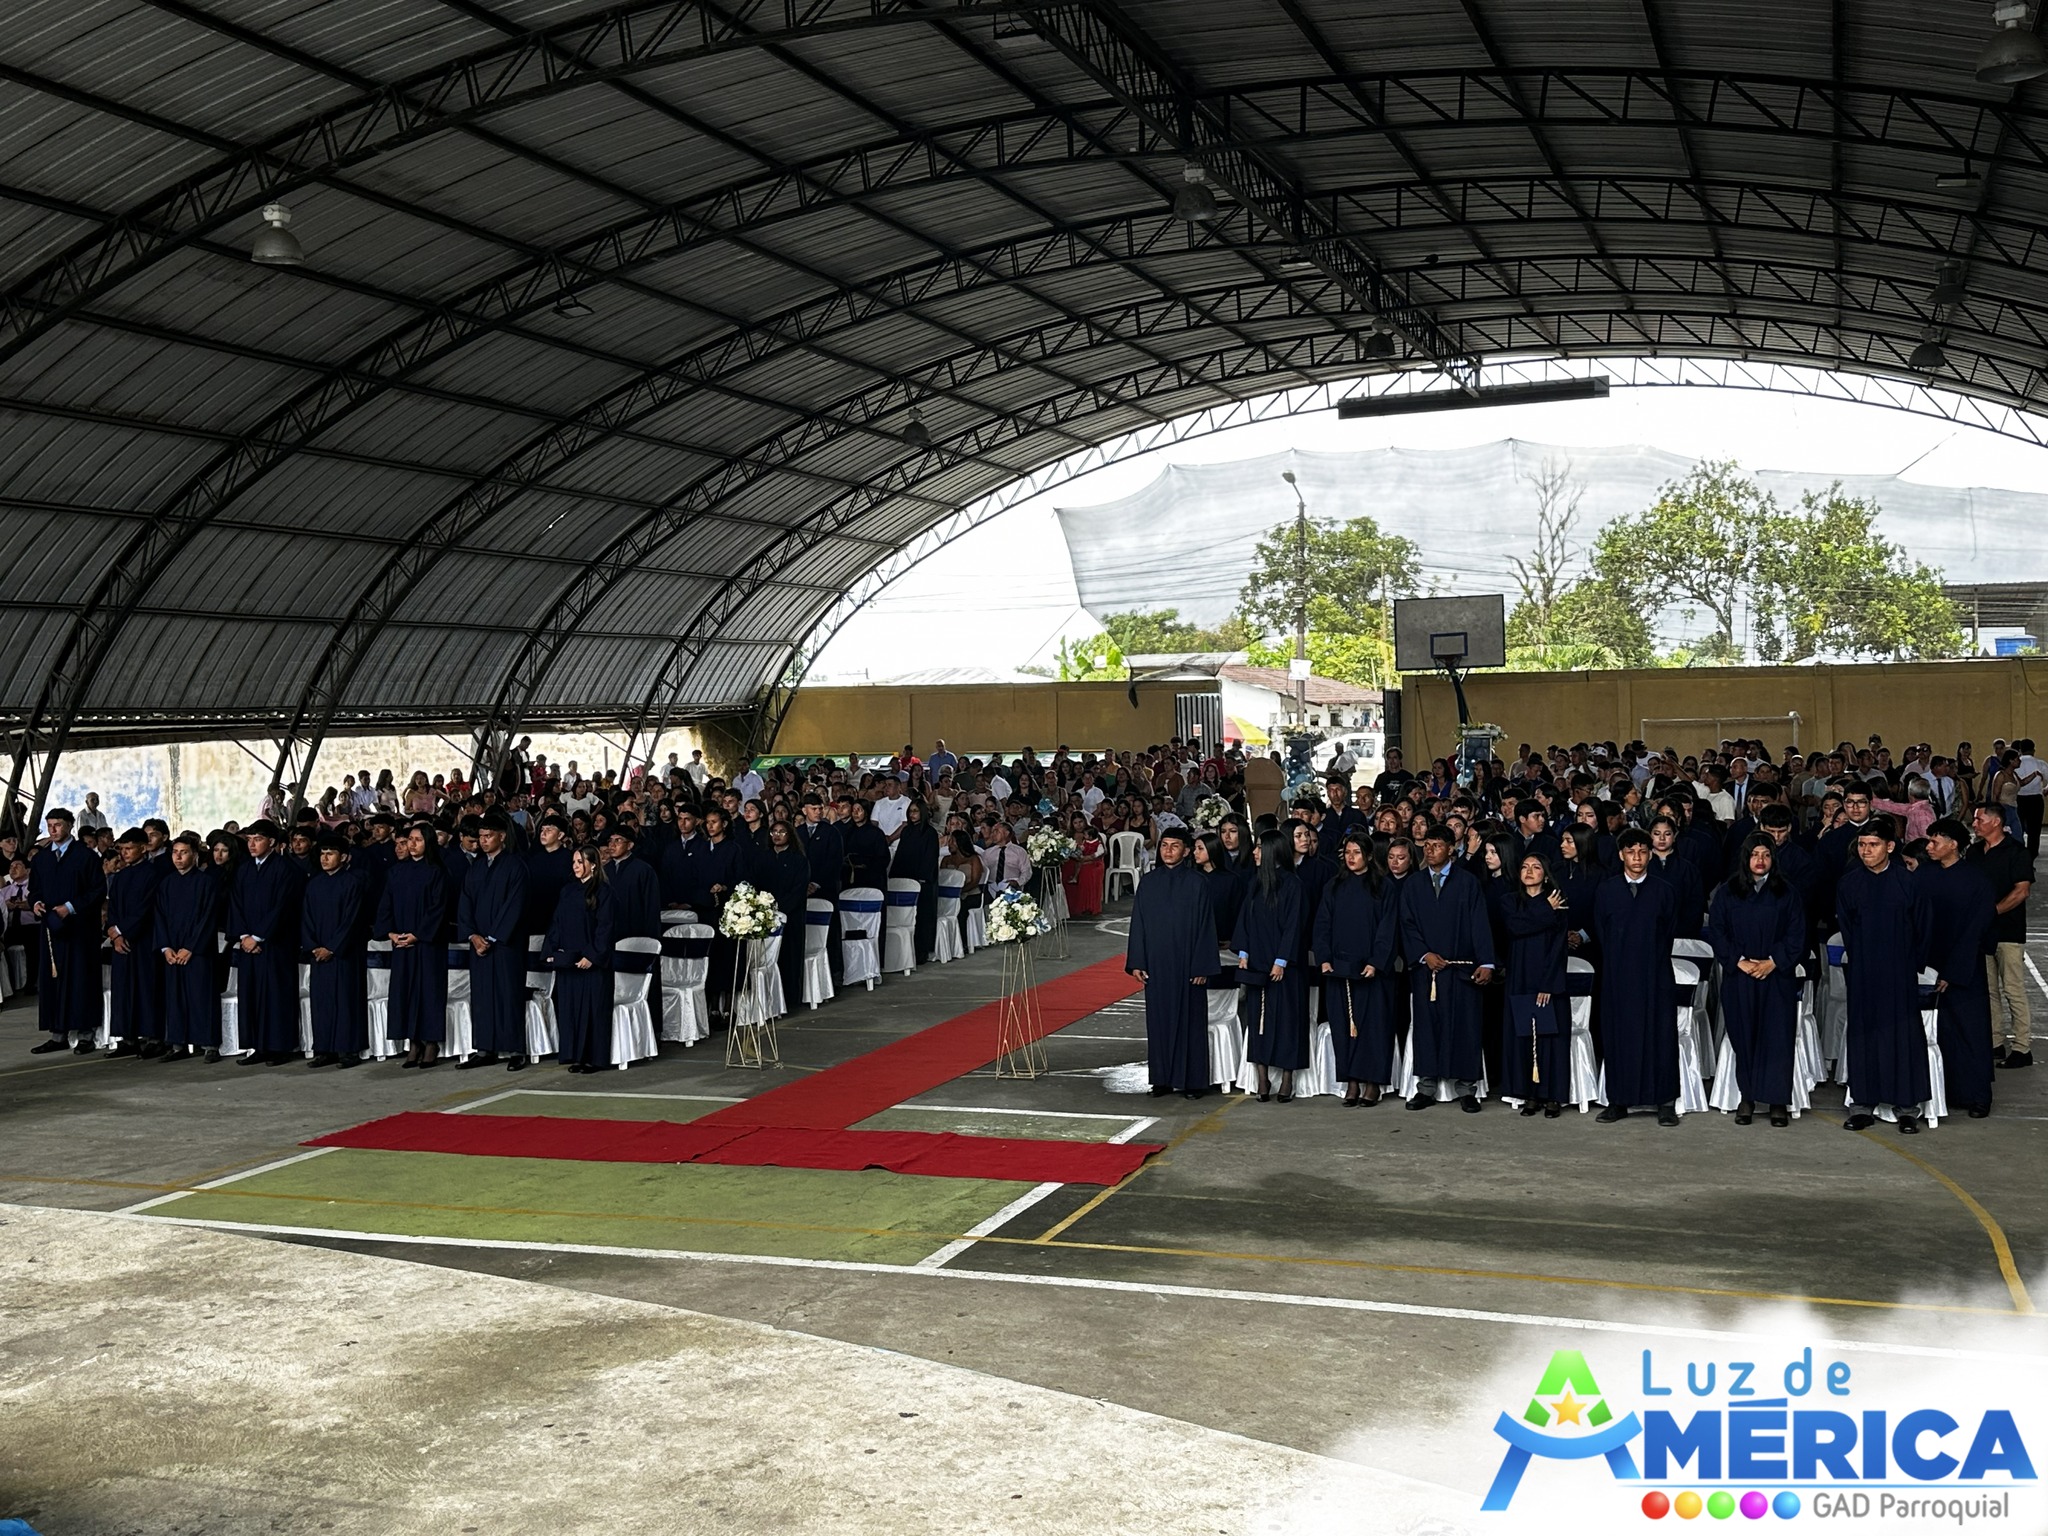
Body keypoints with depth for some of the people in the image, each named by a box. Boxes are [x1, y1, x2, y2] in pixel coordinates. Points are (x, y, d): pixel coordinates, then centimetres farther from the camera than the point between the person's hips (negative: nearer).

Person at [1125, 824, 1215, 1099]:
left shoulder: (1197, 884, -4)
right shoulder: (1148, 883, 5)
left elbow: (1205, 926, -5)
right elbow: (1138, 923, 7)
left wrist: (1202, 966, -9)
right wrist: (1136, 962, 2)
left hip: (1186, 963, -3)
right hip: (1156, 963, 3)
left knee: (1189, 1019, 1)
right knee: (1159, 1019, 6)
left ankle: (1192, 1080, 9)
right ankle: (1163, 1078, 15)